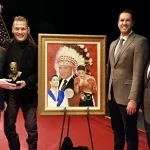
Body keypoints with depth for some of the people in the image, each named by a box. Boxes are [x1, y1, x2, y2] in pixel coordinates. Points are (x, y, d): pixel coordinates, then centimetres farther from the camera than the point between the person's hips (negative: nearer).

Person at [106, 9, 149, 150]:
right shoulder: (113, 43, 14)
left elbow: (138, 72, -17)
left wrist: (133, 99, -21)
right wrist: (106, 91, 14)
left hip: (127, 96, -7)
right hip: (112, 95, 7)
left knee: (130, 133, 5)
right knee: (117, 130, 19)